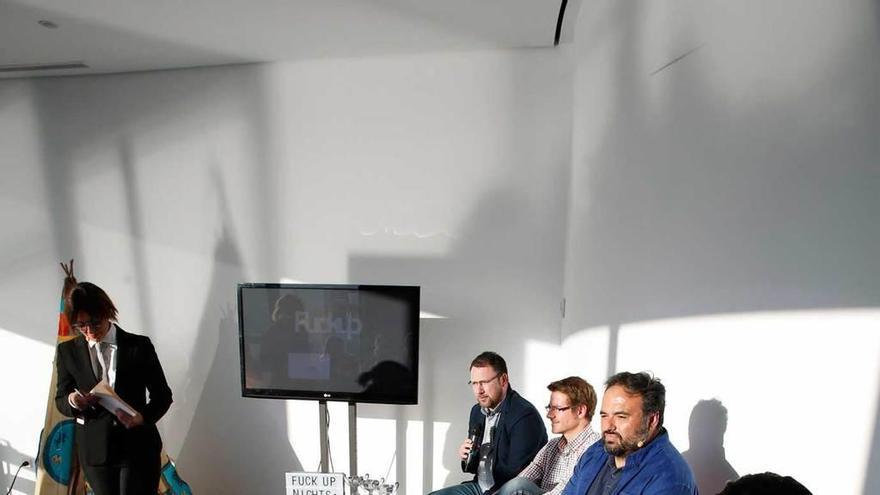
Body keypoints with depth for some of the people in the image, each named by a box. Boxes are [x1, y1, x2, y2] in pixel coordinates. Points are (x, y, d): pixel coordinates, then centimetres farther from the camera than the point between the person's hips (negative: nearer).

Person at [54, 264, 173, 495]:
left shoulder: (139, 345, -6)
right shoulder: (68, 351, 1)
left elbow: (163, 395, -3)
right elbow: (60, 400, 7)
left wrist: (143, 417, -21)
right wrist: (72, 401, -16)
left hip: (138, 446, -2)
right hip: (94, 450, 3)